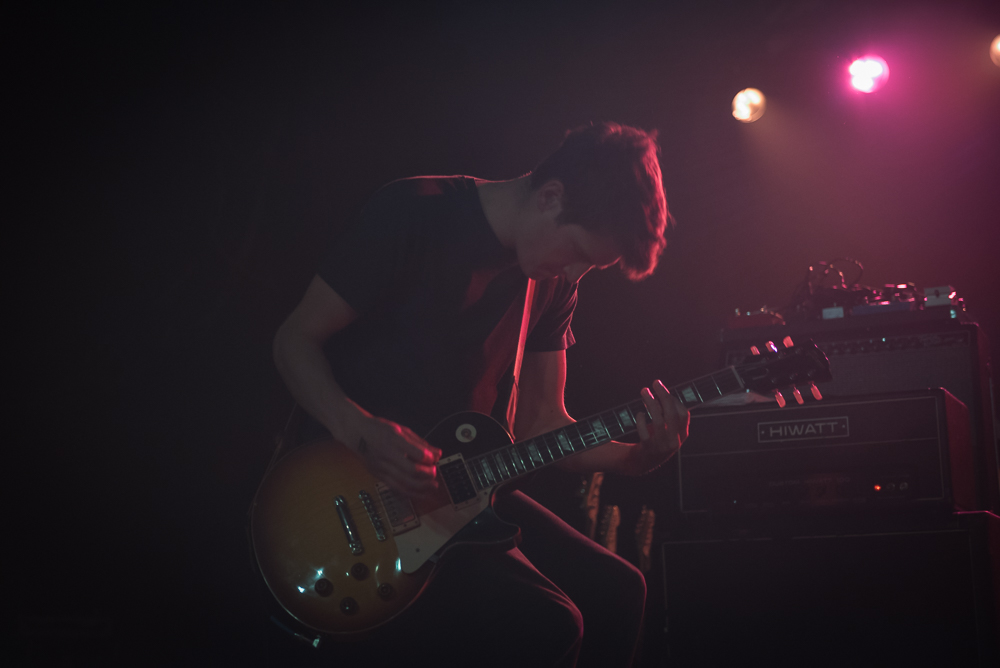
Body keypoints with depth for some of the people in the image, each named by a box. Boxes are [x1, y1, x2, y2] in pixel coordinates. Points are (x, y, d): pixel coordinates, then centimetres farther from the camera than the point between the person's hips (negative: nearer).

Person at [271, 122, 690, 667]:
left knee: (615, 591, 0)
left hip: (458, 484, 7)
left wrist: (639, 456, -8)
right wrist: (361, 432, -28)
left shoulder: (553, 278, 7)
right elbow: (295, 340, -10)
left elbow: (540, 422, 10)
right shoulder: (416, 213, -14)